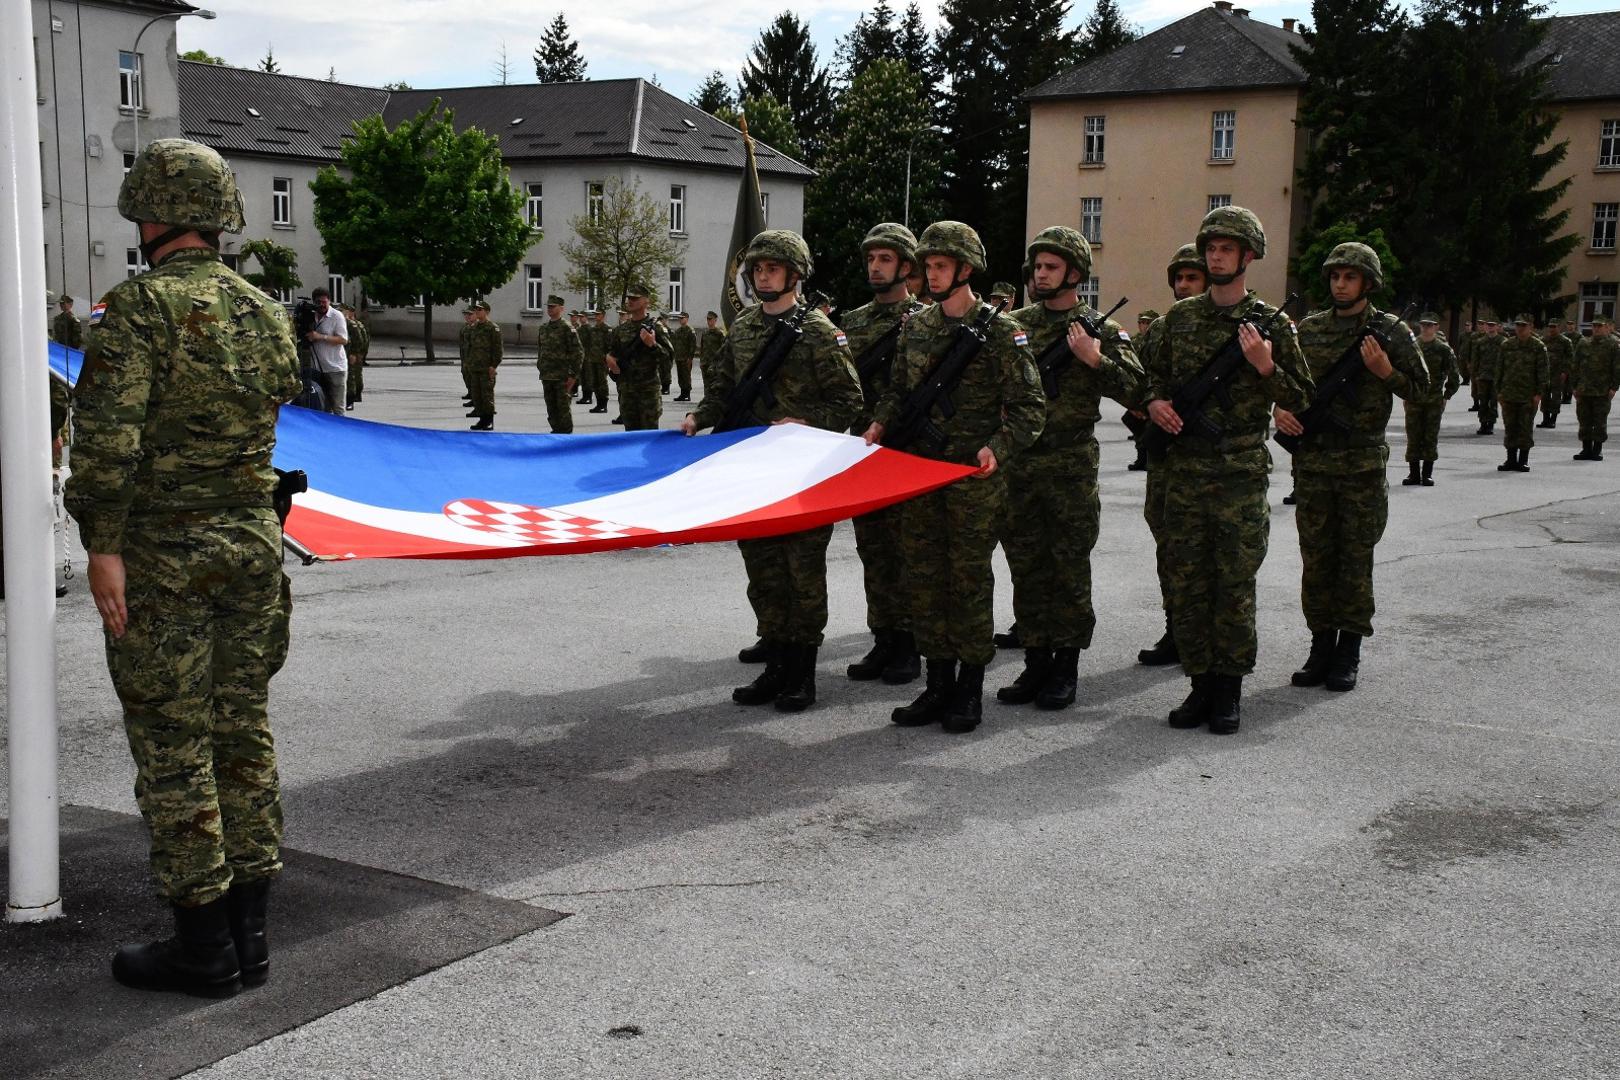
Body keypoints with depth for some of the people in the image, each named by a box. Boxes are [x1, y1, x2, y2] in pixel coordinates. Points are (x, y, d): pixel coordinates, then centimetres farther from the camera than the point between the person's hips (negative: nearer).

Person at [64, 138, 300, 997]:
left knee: (173, 747, 1)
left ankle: (203, 944, 7)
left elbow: (108, 433, -19)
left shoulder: (141, 306, -12)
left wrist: (103, 545, -17)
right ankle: (248, 928, 18)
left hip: (164, 552, -6)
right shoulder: (265, 313, 8)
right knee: (243, 734, 12)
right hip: (252, 541, 6)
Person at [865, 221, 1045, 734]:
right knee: (924, 577, 8)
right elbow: (899, 388, 20)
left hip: (975, 477, -5)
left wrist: (997, 447, -22)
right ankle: (938, 683, 18)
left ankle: (970, 688, 11)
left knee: (970, 580, 1)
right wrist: (880, 422, 1)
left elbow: (1030, 406, -8)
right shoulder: (915, 326, 9)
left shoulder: (1000, 331, -7)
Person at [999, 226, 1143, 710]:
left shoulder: (1101, 329, 1)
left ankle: (1066, 666, 11)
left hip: (1071, 467, -3)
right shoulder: (1015, 322, 11)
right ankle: (1036, 661, 17)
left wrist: (1095, 359, -17)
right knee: (1026, 566, 8)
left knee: (1069, 567, 2)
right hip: (1018, 463, 4)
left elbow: (1137, 388, -6)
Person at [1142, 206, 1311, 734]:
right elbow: (1156, 371, 23)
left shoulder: (1270, 322, 0)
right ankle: (1200, 683, 15)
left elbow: (1302, 400, 1)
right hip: (1184, 469, 4)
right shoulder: (1180, 315, 10)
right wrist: (1155, 401, 1)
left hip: (1241, 474, -3)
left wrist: (1265, 366, -15)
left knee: (1235, 584, 1)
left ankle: (1229, 689, 11)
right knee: (1185, 581, 5)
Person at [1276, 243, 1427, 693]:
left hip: (1363, 462, -2)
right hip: (1312, 458, 3)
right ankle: (1321, 644, 15)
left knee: (1355, 557, 1)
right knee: (1316, 555, 6)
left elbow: (1419, 388, 4)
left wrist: (1384, 372, -14)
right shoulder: (1307, 329, 8)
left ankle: (1350, 651, 9)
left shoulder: (1392, 331, 1)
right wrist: (1280, 408, -5)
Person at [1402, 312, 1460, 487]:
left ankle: (1427, 474, 9)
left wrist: (1446, 396, 0)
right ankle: (1414, 473, 8)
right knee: (1413, 436, 2)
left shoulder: (1443, 349, 0)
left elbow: (1454, 376, 4)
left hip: (1434, 401, -1)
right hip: (1413, 400, 1)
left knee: (1431, 437, 3)